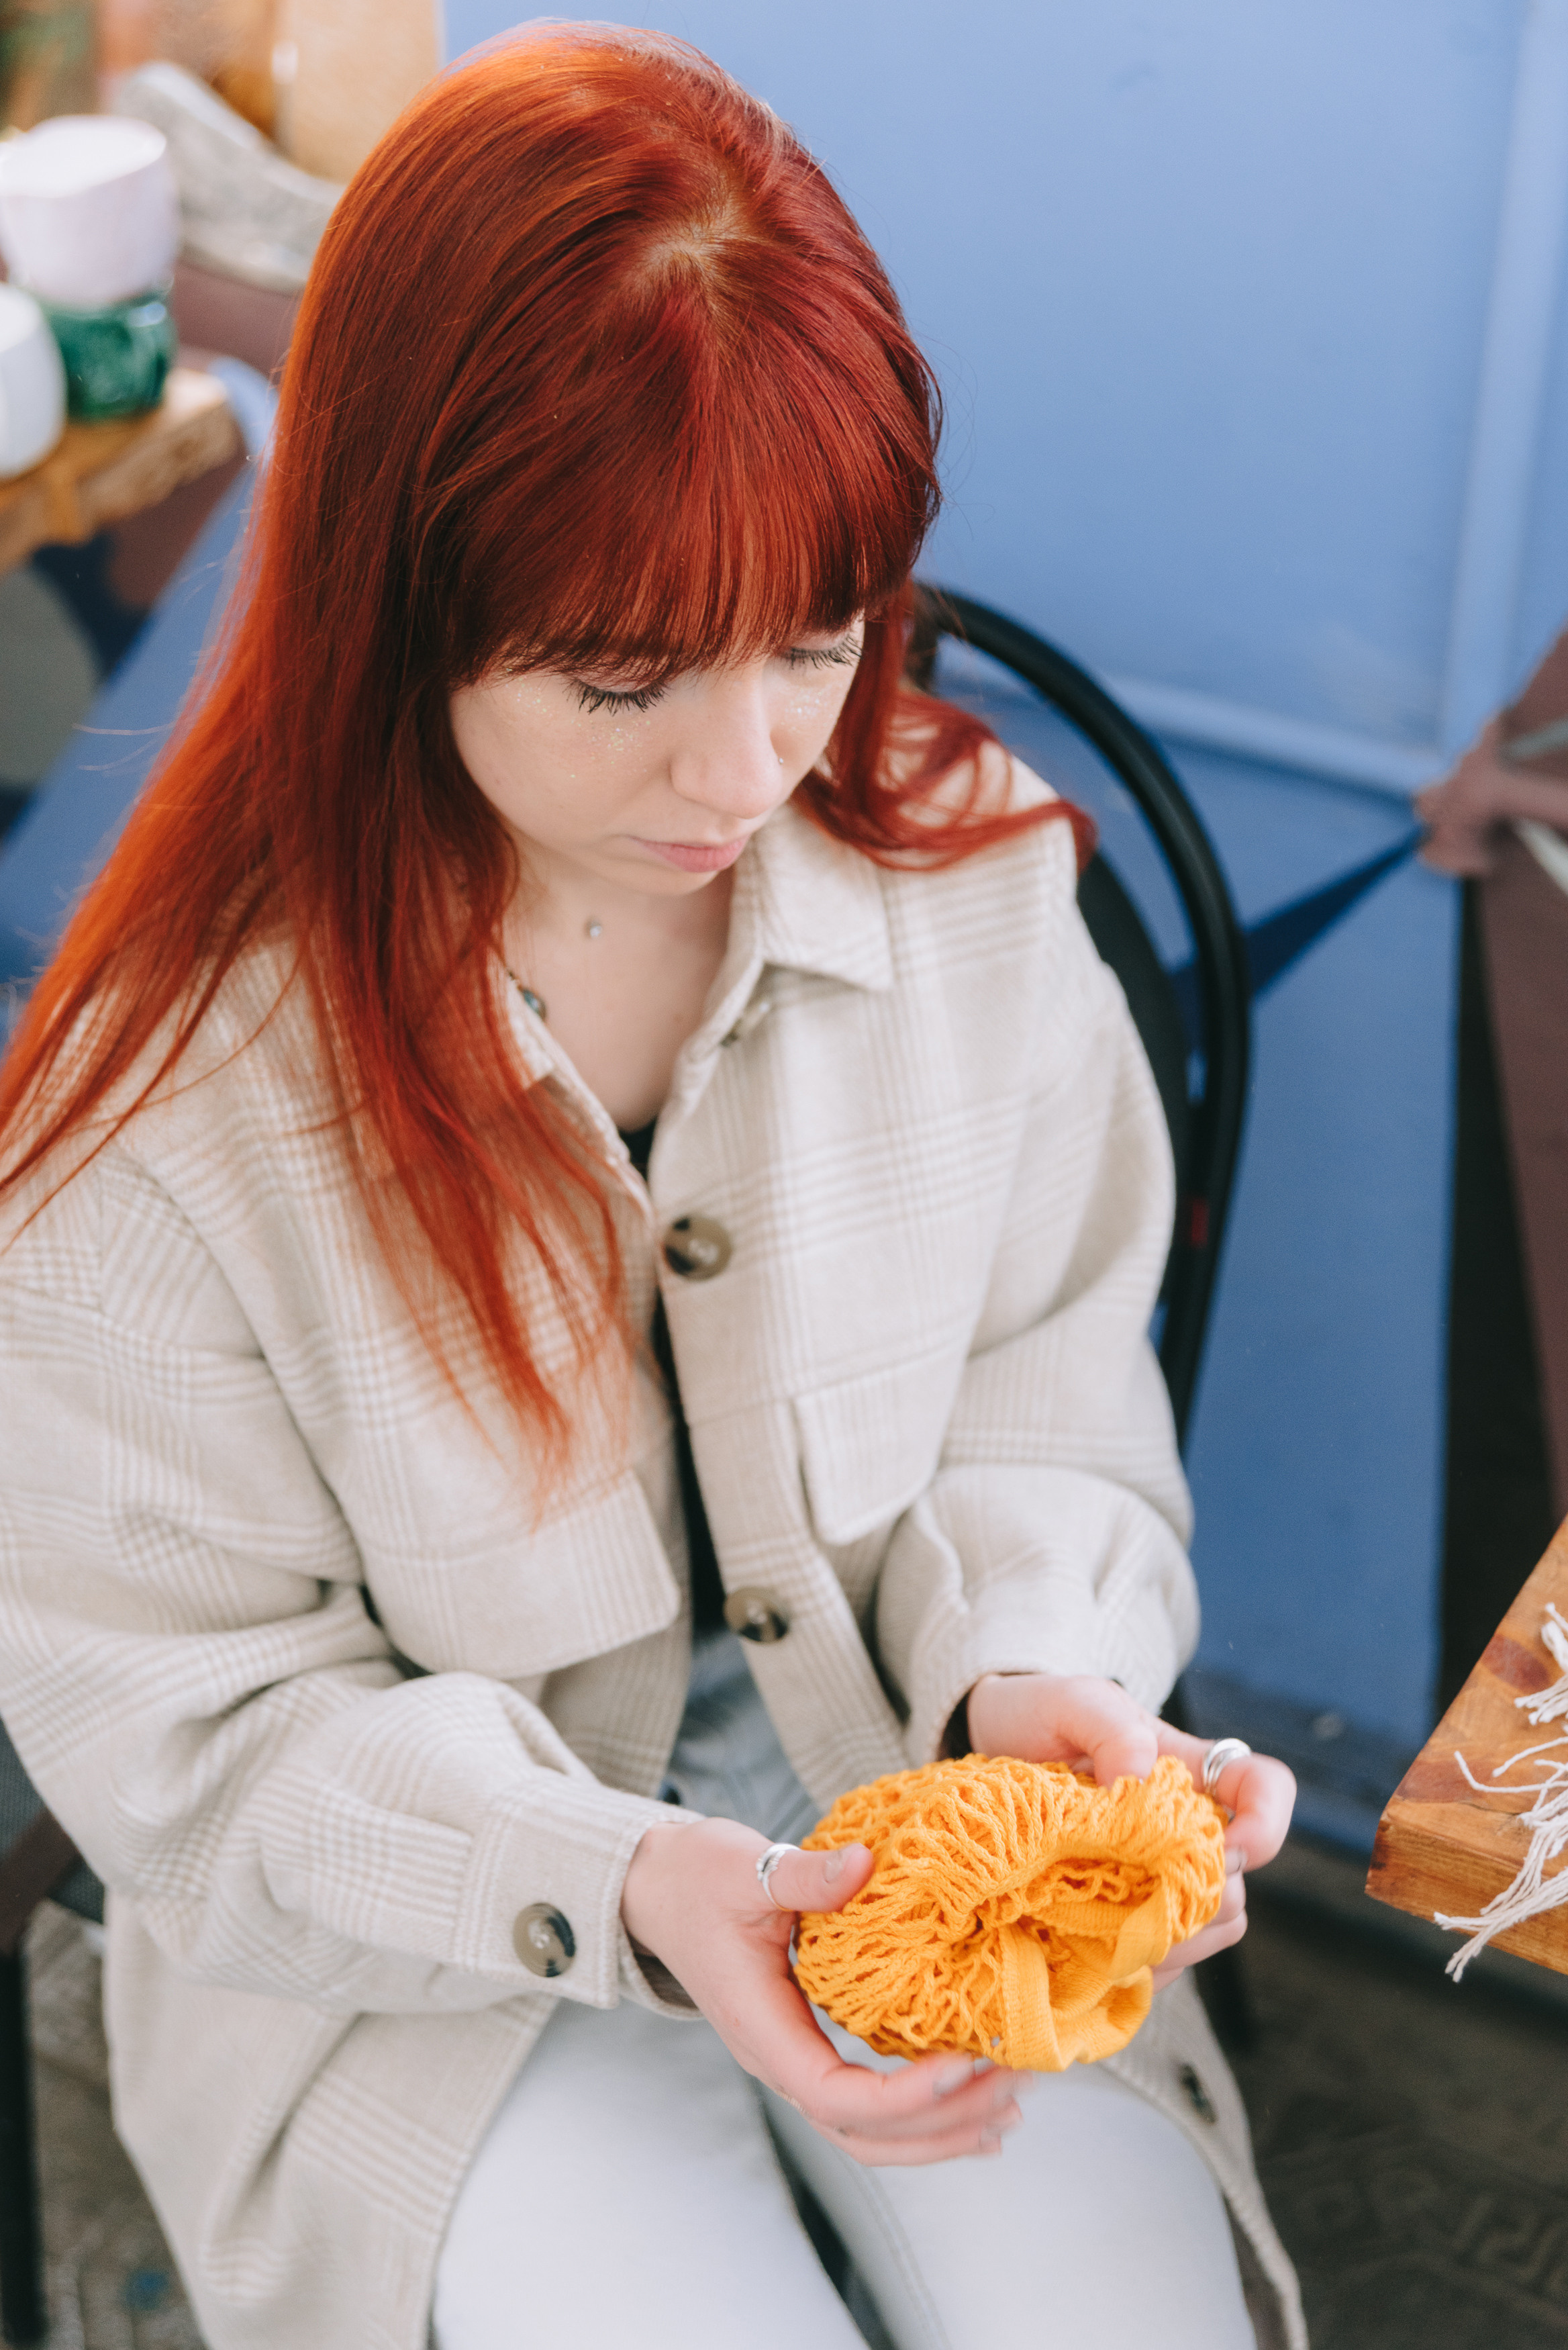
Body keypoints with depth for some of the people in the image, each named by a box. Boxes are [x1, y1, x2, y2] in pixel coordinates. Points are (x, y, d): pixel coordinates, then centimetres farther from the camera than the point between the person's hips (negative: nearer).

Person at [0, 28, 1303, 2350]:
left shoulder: (965, 878, -12)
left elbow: (1046, 1394, 1)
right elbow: (193, 1728, -14)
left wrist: (1035, 1676, -20)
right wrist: (617, 1888, -29)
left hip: (896, 1790, 3)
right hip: (425, 1935, -2)